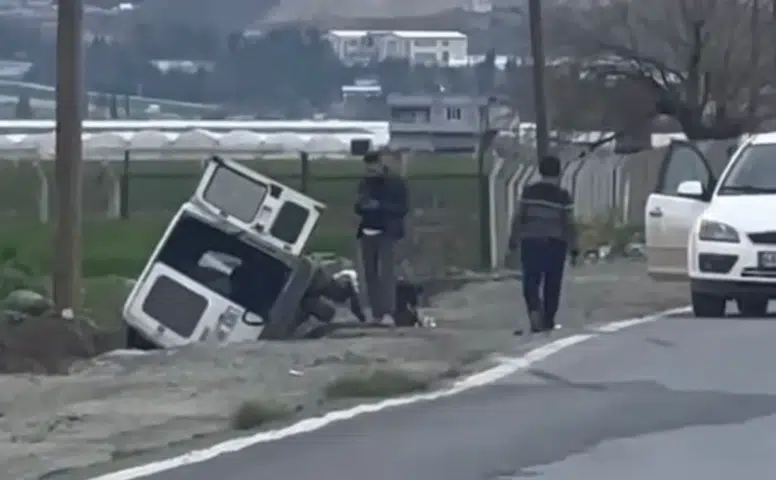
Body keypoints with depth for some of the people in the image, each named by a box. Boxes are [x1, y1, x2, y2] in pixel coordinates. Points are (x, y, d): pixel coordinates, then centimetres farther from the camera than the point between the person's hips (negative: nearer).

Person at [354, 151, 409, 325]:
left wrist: (380, 206, -21)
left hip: (387, 233, -5)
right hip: (367, 233, 5)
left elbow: (402, 209, -7)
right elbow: (358, 208, 18)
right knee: (369, 273, 2)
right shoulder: (365, 183, 13)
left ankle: (388, 313, -20)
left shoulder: (396, 182, -3)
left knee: (386, 272, -14)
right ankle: (374, 311, 6)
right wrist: (361, 205, -7)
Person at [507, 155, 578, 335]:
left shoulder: (529, 192, -2)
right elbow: (569, 224, -5)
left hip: (531, 243, 0)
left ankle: (534, 311, -21)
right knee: (552, 285, 12)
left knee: (531, 283, 3)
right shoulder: (563, 196, -5)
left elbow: (518, 218, -1)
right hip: (555, 244, 0)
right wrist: (573, 249, 2)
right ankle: (548, 321, 17)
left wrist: (514, 241, 9)